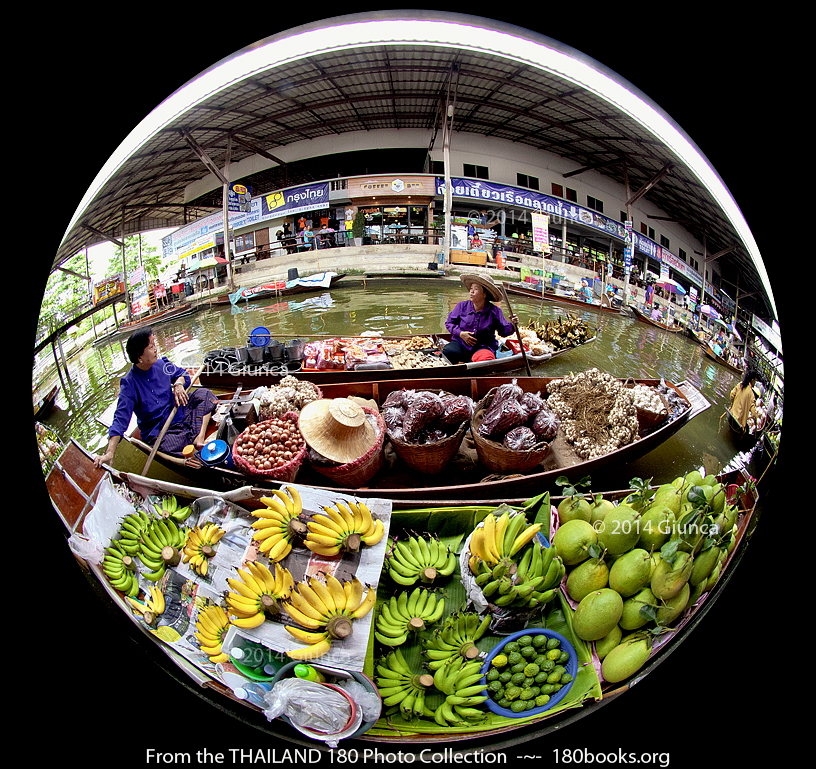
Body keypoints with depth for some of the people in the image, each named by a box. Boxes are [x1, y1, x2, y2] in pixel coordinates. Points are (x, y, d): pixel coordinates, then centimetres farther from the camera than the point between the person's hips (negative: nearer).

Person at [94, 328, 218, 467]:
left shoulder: (161, 364, -2)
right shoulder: (129, 384, -17)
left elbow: (182, 373, 17)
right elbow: (120, 419, -19)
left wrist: (179, 384, -9)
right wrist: (109, 453, -28)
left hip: (178, 413, 7)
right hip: (157, 432, -7)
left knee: (204, 393, -5)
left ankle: (200, 438, -21)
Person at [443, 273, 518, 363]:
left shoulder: (495, 311, 0)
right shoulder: (462, 306, 3)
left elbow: (504, 331, 4)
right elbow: (449, 323, 10)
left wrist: (512, 325, -18)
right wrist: (460, 333, -7)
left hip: (483, 347, -1)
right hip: (460, 343, 1)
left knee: (486, 359, -36)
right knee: (448, 352, -33)